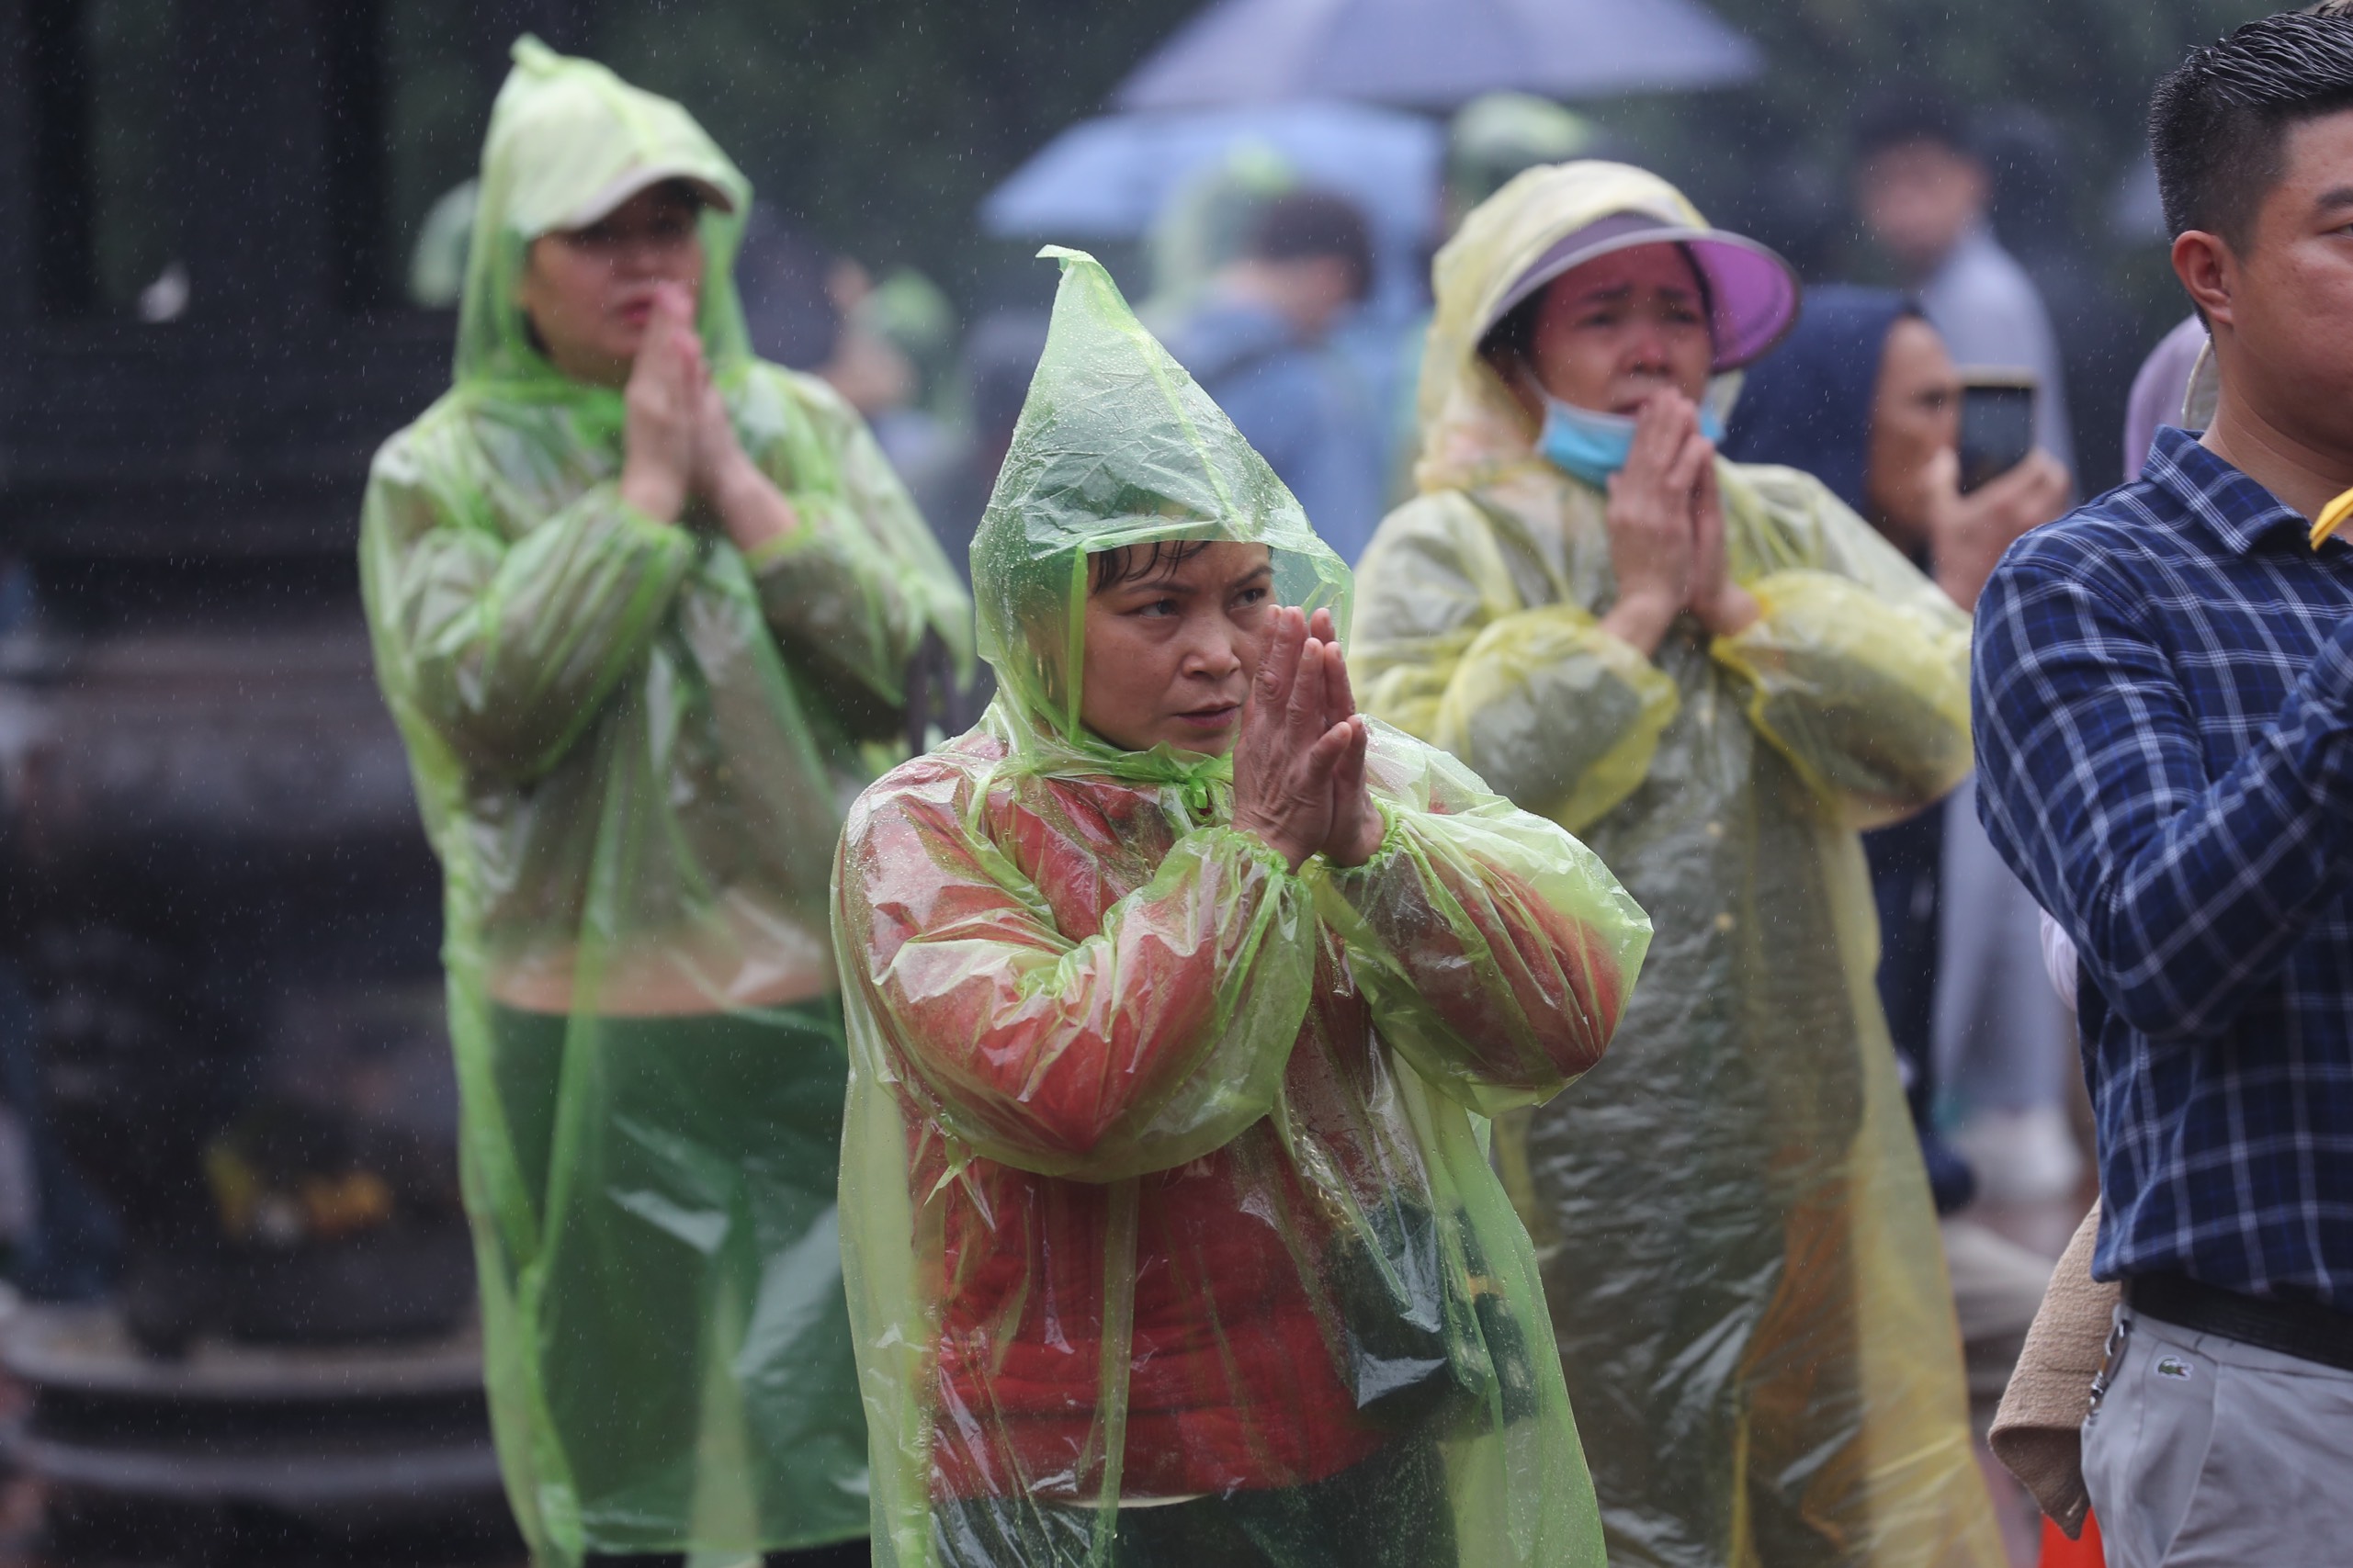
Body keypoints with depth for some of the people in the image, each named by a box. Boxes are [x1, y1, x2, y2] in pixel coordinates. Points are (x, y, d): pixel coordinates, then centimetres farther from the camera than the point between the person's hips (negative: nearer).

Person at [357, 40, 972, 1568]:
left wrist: (743, 492, -8)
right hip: (597, 1044, -2)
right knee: (623, 1429, 6)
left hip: (832, 1006, 2)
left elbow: (930, 660, -2)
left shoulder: (802, 425, 8)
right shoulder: (445, 469, 1)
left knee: (853, 1429, 4)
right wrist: (641, 497, -11)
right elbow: (479, 706, -14)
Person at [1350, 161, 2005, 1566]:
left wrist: (1735, 605, -8)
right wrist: (1634, 611, -11)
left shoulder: (1791, 526, 13)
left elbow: (1942, 724, 0)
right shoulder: (1445, 551, -1)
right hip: (1570, 1124, -4)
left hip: (1803, 1120, 4)